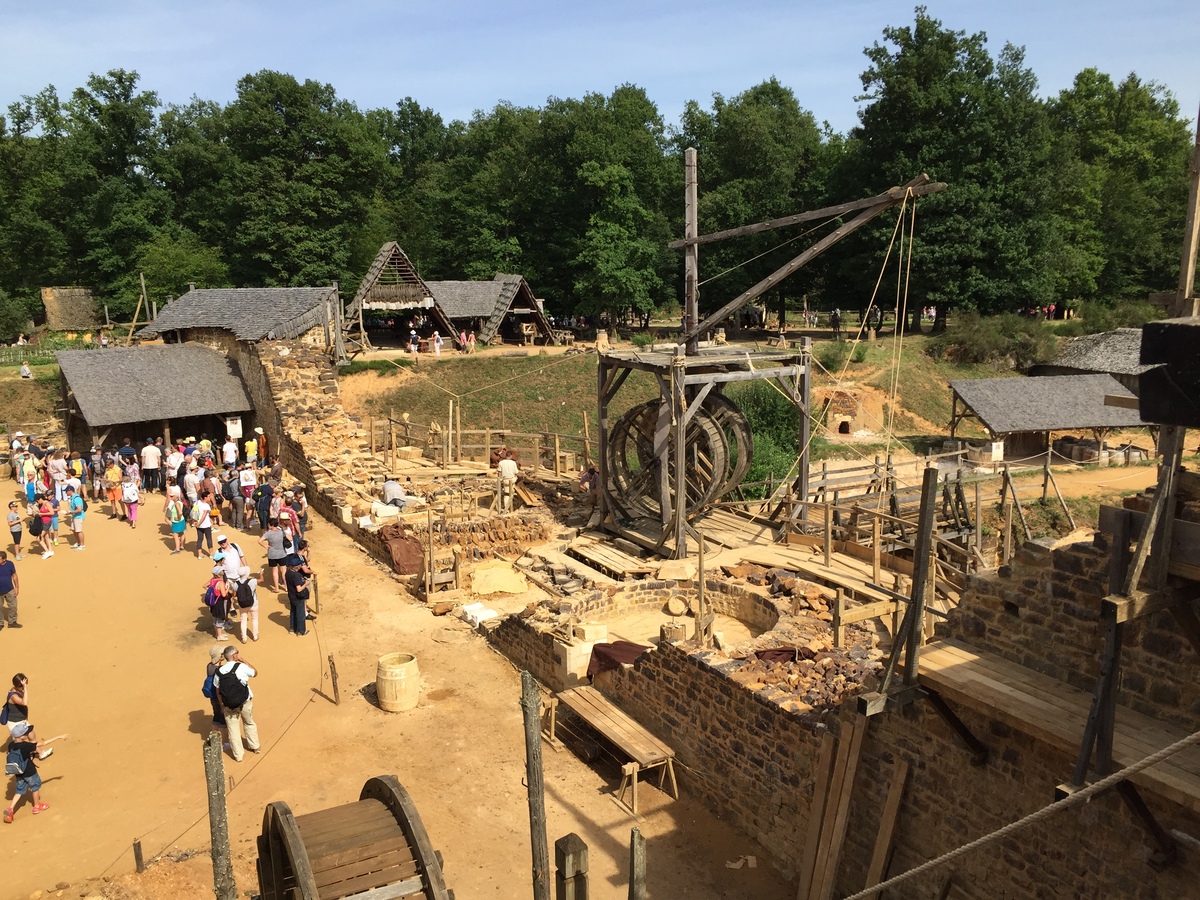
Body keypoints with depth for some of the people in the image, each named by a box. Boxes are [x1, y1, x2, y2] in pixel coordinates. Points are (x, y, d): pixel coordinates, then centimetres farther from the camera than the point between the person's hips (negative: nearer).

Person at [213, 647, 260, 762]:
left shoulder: (219, 671, -8)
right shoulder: (241, 667, -18)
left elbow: (218, 690, 0)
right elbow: (255, 672, 0)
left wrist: (222, 705, 13)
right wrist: (243, 660, 2)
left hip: (228, 705, 1)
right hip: (245, 703, -1)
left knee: (233, 729, 16)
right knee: (249, 723, 24)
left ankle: (238, 755, 24)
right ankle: (255, 746, 38)